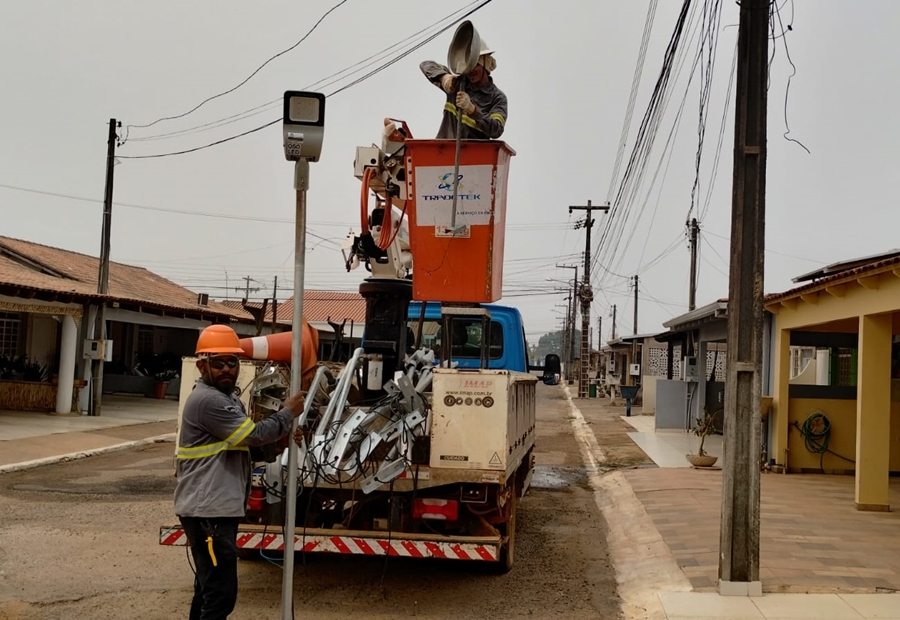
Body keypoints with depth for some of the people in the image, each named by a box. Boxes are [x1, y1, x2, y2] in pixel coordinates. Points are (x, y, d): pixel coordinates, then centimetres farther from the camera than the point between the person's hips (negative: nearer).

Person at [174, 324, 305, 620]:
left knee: (209, 588, 19)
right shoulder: (207, 400, -18)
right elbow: (253, 435, -19)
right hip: (208, 511, -11)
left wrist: (283, 438, 5)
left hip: (215, 508, 11)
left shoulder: (228, 398, 16)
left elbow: (244, 443, 20)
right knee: (221, 593, -10)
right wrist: (287, 413, -5)